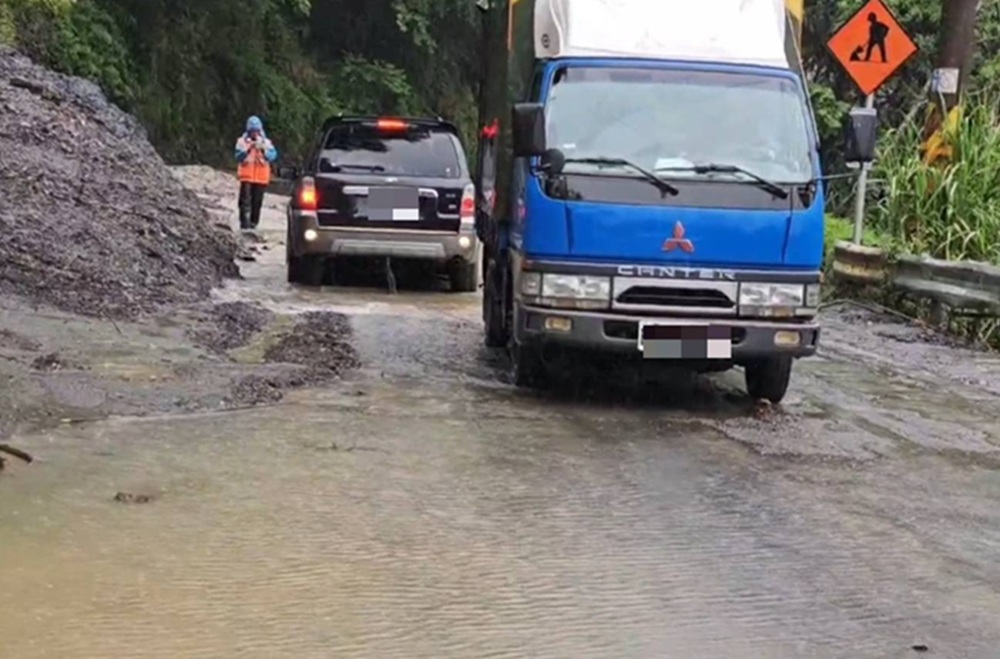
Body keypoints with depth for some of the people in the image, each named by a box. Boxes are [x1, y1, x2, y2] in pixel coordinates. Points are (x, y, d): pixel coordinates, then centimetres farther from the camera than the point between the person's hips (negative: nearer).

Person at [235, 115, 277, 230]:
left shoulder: (266, 142, 8)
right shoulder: (242, 141, 4)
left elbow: (273, 156, -7)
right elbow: (238, 157, -8)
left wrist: (263, 150, -23)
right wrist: (248, 150, -21)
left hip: (261, 178, 2)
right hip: (246, 177, -2)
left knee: (257, 202, 3)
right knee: (245, 201, -10)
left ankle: (253, 224, 9)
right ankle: (244, 224, -13)